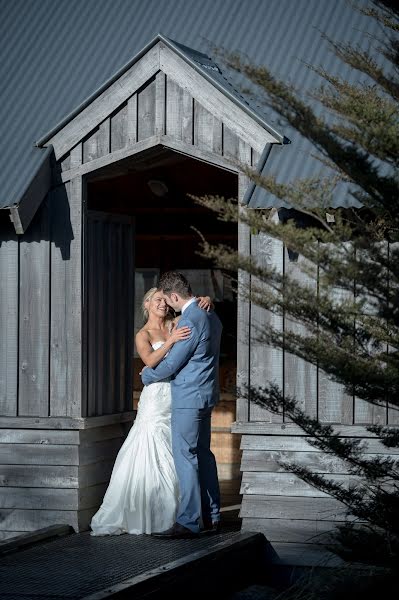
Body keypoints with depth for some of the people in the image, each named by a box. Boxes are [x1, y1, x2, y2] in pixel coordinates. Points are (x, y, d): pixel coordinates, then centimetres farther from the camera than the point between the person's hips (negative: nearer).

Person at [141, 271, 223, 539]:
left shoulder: (190, 321, -19)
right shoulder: (211, 315, 11)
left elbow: (171, 364, -15)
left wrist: (147, 376, 3)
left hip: (188, 397, -10)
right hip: (206, 395, 10)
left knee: (186, 456, -7)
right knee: (203, 454, 14)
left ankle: (188, 522, -7)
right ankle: (211, 516, 19)